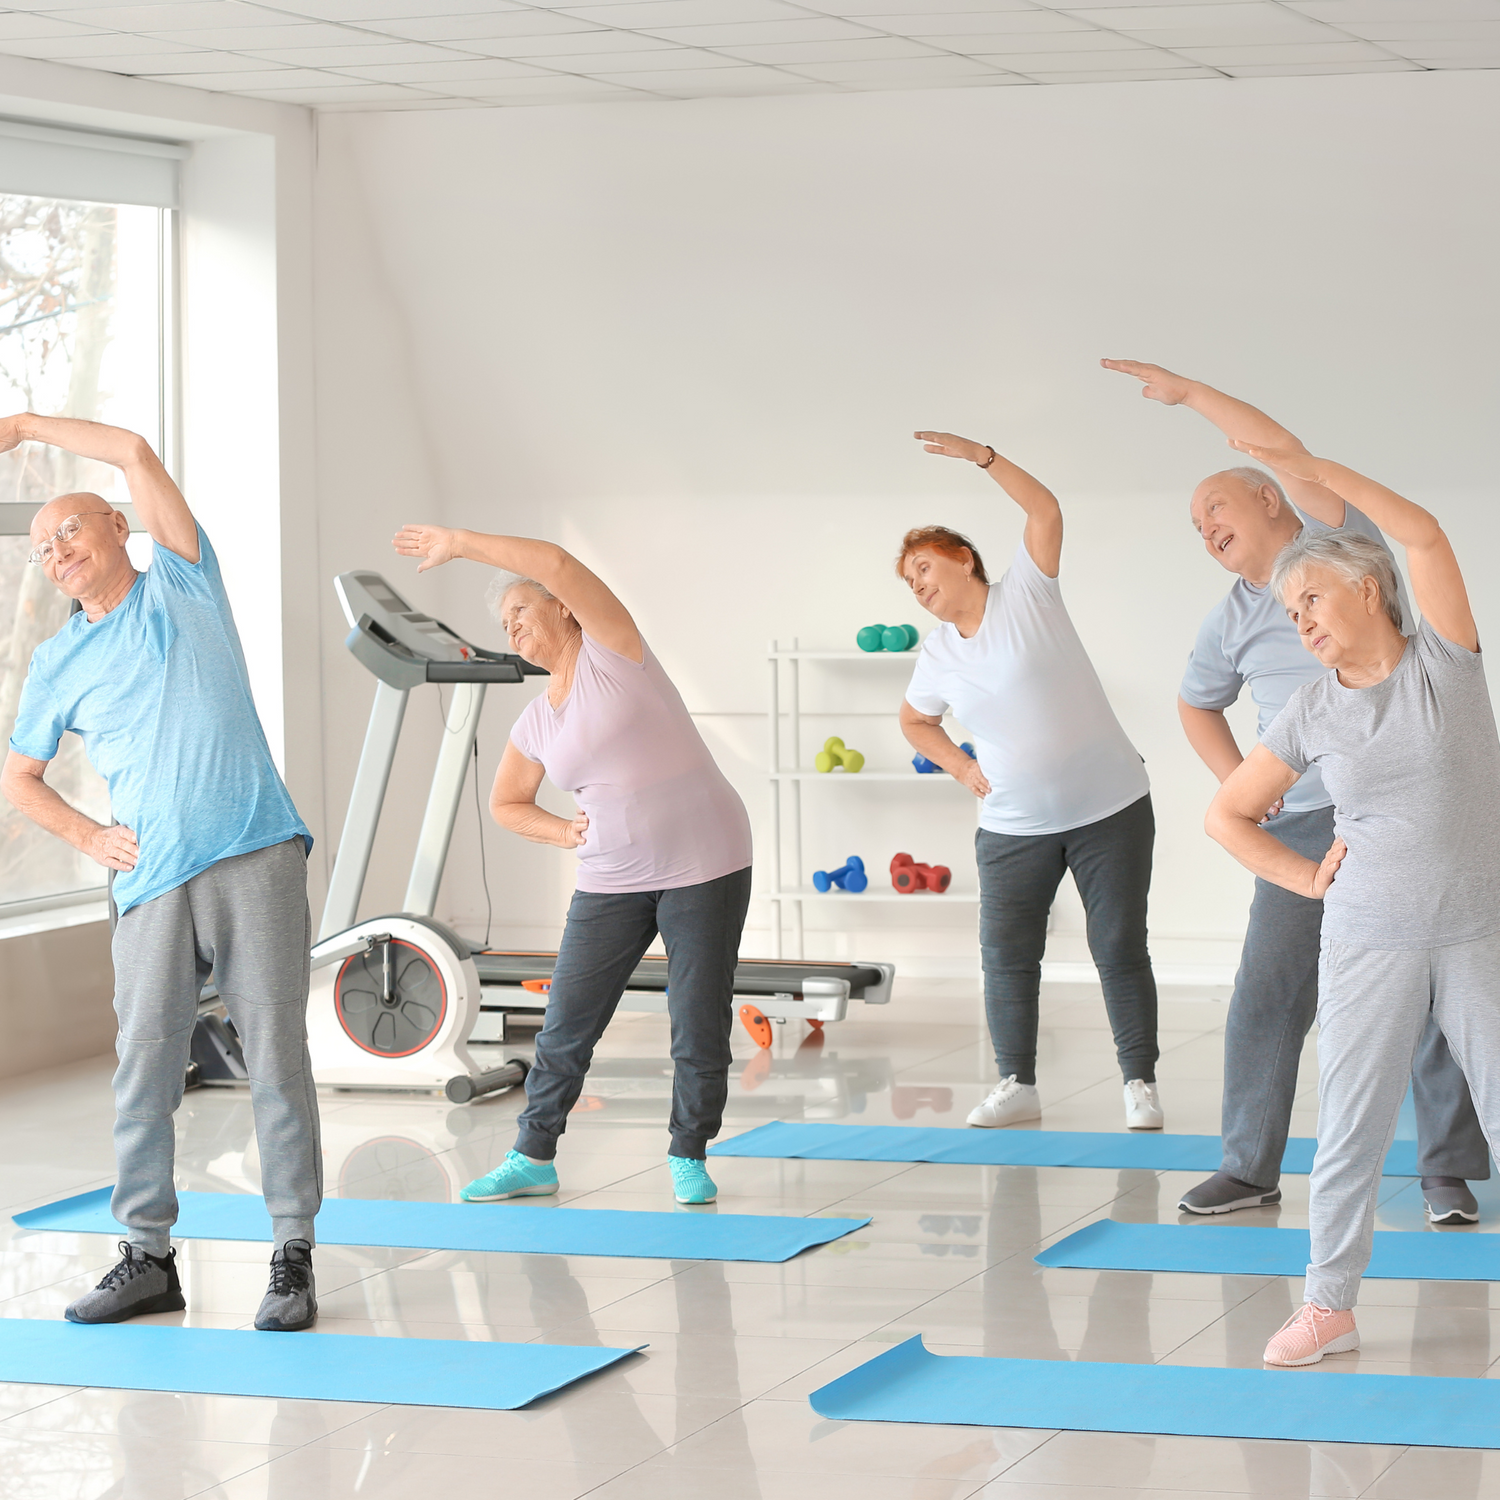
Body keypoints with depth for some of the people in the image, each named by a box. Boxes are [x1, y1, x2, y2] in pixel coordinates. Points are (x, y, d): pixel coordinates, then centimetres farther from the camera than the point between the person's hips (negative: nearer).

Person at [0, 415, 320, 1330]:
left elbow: (136, 455, 2)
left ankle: (295, 1258, -1)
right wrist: (87, 837, 9)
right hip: (153, 880, 3)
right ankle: (148, 1257, 11)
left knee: (277, 1054, -5)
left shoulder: (183, 586, 10)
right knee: (145, 1066, 1)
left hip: (256, 858, -3)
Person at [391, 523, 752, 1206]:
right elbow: (506, 804, 24)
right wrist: (566, 832, 3)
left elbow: (558, 564, -21)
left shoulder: (610, 652, -7)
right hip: (613, 883, 6)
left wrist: (459, 544, -14)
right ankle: (533, 1158, 13)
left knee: (700, 1022, -2)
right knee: (567, 1022, 2)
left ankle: (689, 1158, 15)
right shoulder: (535, 725, 10)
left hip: (704, 867, -6)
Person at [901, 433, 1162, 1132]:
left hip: (1108, 809, -4)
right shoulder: (937, 656, 6)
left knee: (1120, 948, -1)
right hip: (1014, 825, 4)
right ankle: (1016, 1083, 9)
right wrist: (962, 767, 9)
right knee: (1006, 953, 0)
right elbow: (914, 720, 24)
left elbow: (1046, 512, -16)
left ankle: (1140, 1081, 7)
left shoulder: (1025, 593, -5)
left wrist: (982, 456, -21)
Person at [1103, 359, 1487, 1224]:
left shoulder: (1340, 540, -1)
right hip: (1303, 821, 5)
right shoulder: (1231, 621, 12)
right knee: (1267, 992, 0)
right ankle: (1251, 1168, 9)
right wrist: (1238, 782, 12)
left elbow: (1290, 456, -17)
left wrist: (1189, 393, -13)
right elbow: (1197, 706, 29)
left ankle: (1448, 1169, 5)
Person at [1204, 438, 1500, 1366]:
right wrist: (1308, 878, 2)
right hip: (1370, 942, 2)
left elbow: (1424, 537, -15)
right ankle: (1330, 1307, 13)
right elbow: (1228, 814, 13)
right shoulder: (1313, 714, 4)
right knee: (1351, 1128, 4)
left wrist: (1316, 471, -13)